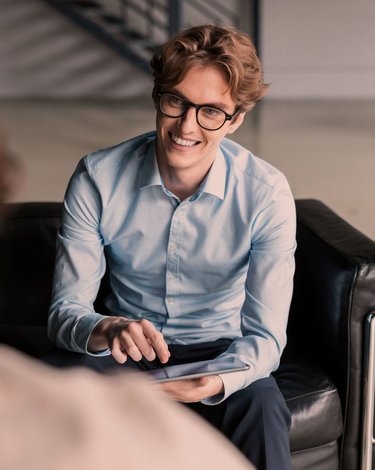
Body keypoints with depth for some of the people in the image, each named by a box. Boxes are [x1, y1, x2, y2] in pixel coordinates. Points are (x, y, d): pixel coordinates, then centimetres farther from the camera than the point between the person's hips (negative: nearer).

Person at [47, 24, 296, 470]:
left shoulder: (266, 193, -15)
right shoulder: (97, 178, -12)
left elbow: (265, 334, -16)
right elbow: (66, 310, -13)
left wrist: (217, 381, -40)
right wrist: (107, 331, -38)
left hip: (219, 351, -1)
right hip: (124, 351, 2)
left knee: (260, 406, -35)